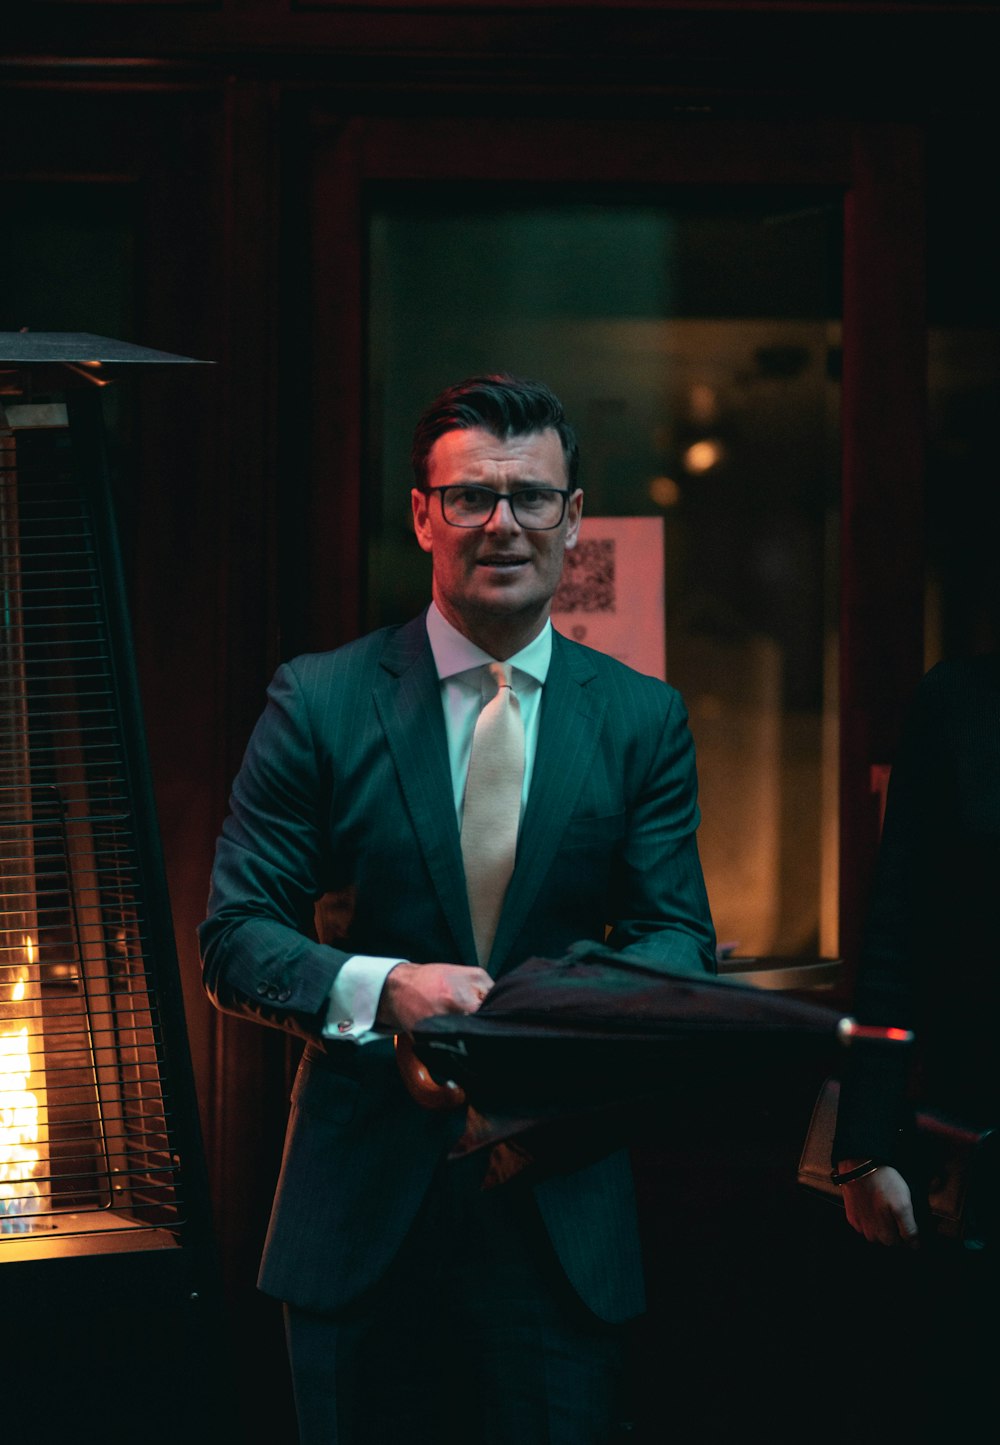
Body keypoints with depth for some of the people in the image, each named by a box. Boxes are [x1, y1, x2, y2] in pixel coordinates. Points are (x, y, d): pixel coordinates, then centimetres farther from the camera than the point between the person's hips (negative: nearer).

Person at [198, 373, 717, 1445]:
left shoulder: (642, 720, 6)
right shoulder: (319, 702, 0)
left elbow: (678, 936, 3)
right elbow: (234, 937, -3)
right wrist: (378, 986, -22)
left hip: (564, 1209, 1)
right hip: (363, 1204, -1)